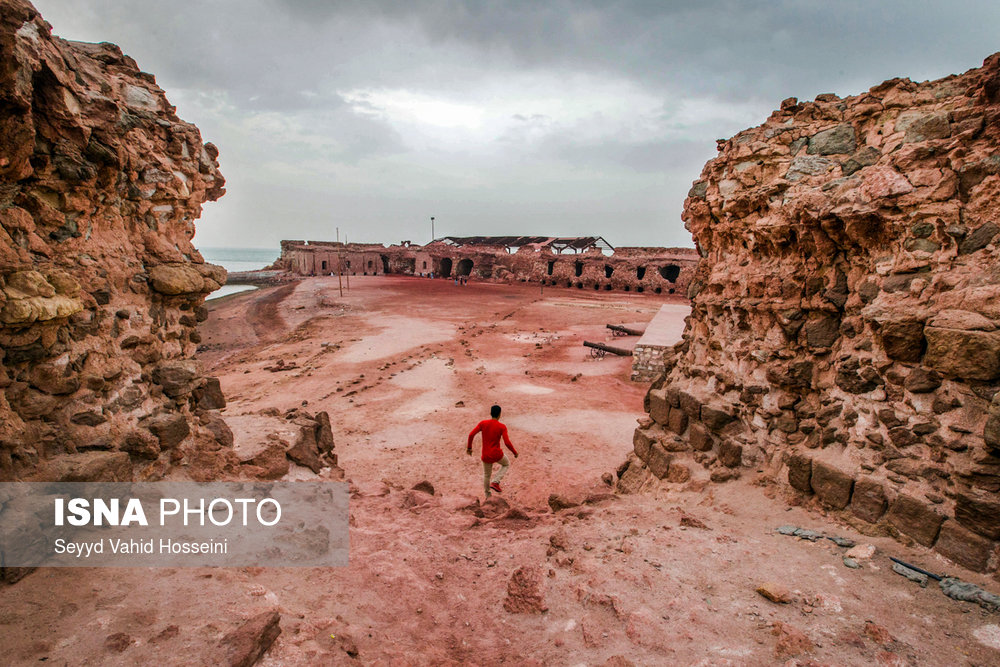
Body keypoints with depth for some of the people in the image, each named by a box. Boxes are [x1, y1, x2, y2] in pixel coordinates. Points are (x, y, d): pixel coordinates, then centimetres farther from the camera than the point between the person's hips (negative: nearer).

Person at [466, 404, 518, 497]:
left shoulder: (483, 423, -3)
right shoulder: (502, 427, -11)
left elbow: (471, 435, -8)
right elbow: (507, 443, -17)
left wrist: (469, 447, 6)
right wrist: (515, 452, -1)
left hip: (486, 456, 3)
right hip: (497, 455, -3)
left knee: (486, 475, 26)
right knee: (506, 464, 28)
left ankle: (488, 495, 37)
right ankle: (495, 482, 10)